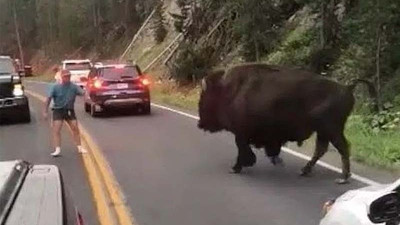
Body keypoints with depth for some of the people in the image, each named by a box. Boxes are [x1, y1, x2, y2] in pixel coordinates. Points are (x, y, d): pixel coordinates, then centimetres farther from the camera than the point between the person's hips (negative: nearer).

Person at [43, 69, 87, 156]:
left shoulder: (73, 87, -5)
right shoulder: (55, 87, -9)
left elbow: (82, 93, -17)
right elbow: (48, 99, -9)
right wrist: (45, 111, -14)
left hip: (70, 111, 2)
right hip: (58, 110, -2)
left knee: (75, 129, 2)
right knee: (56, 130, -12)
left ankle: (79, 147, 14)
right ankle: (57, 149, -13)